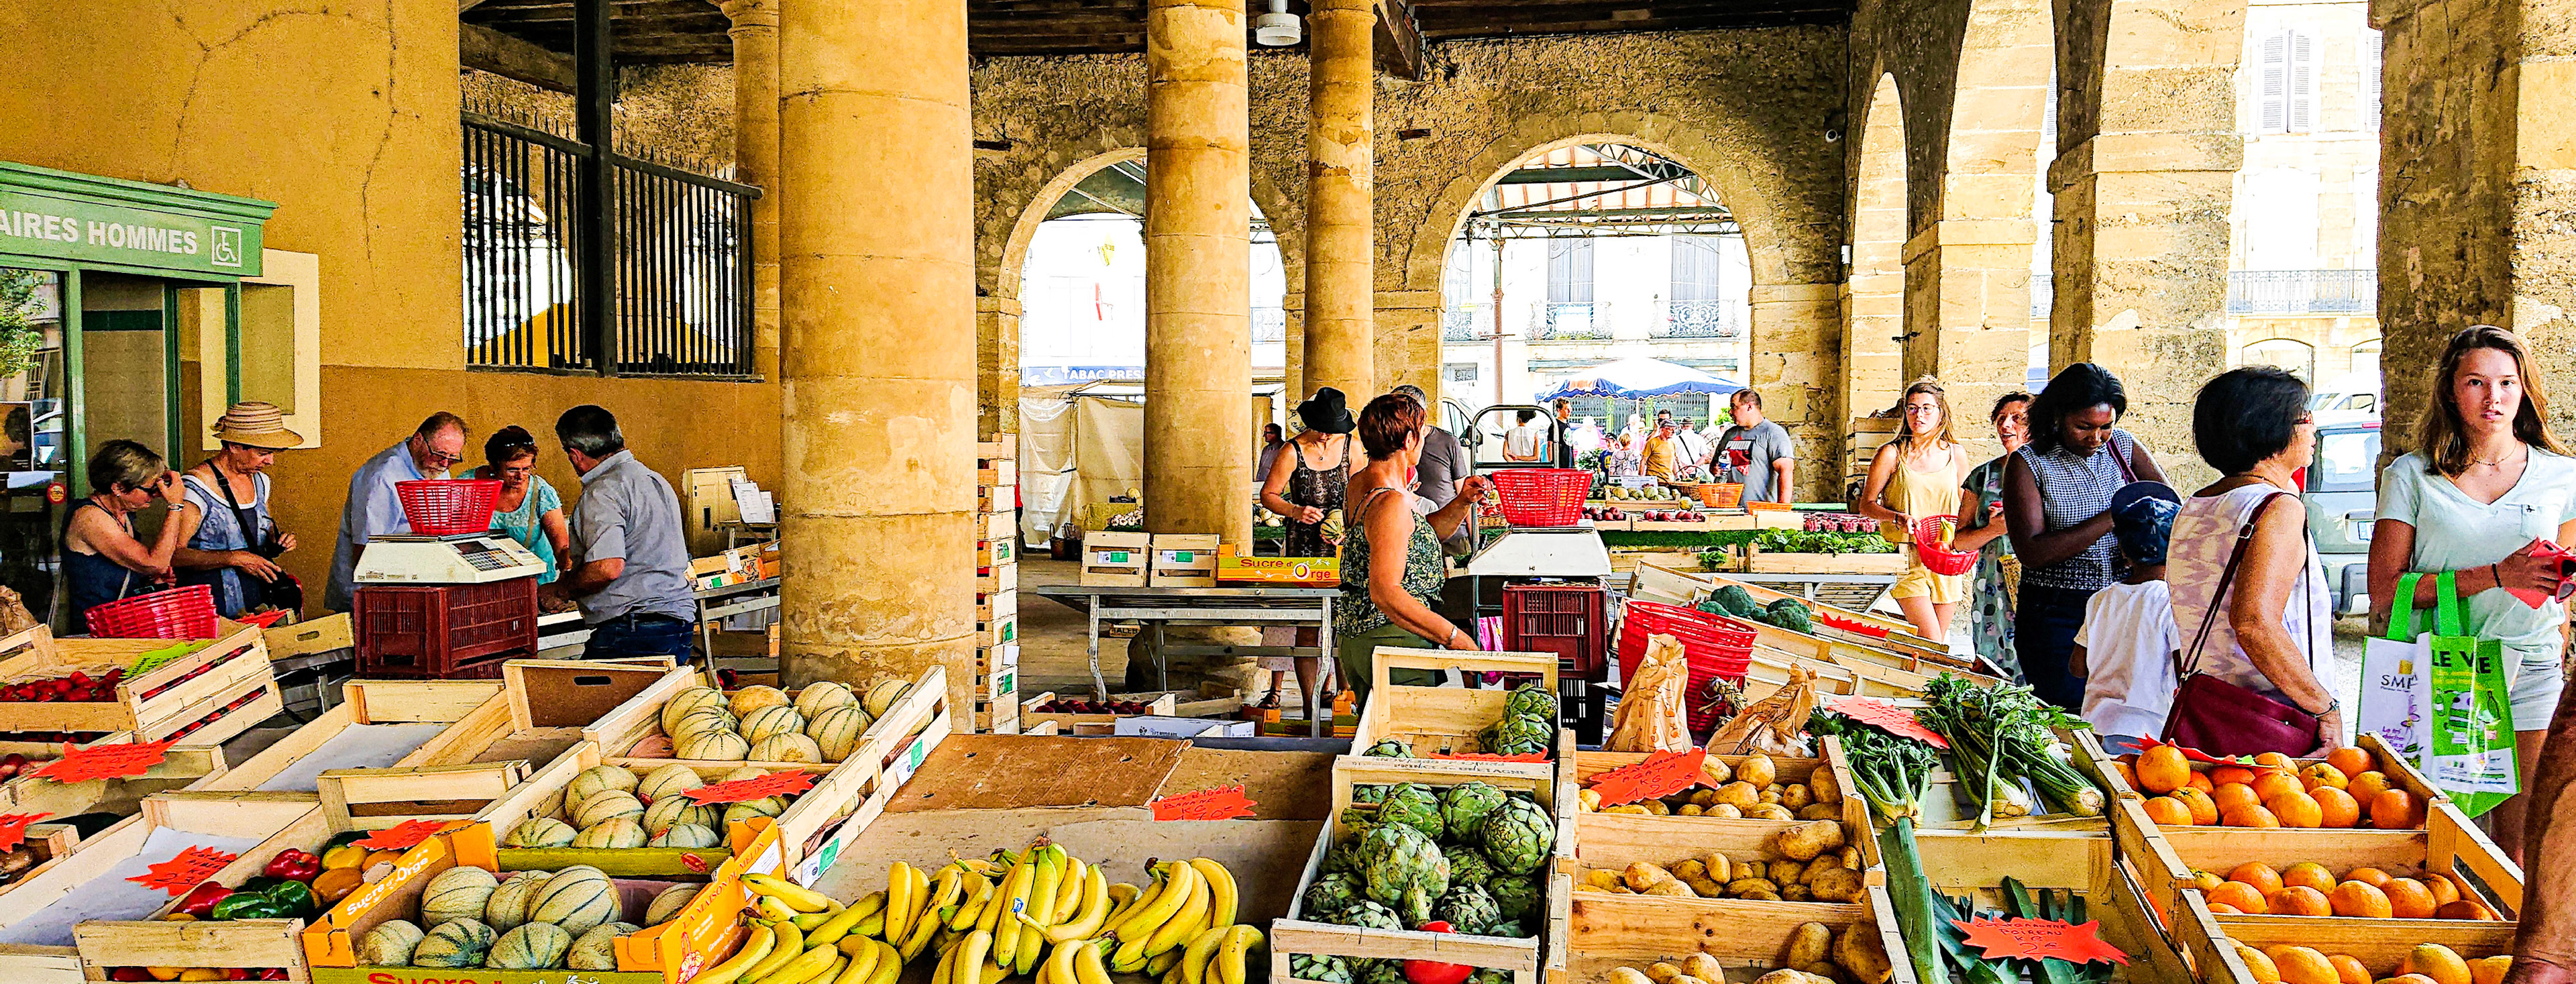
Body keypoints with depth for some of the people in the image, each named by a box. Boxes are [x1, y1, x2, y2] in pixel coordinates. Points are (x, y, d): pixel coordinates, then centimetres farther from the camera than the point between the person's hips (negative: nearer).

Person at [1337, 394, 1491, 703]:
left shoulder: (1359, 484, 12)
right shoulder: (1392, 503, -19)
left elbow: (1420, 535, 26)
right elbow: (1385, 592, -26)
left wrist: (1462, 502, 11)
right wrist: (1453, 637, -22)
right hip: (1393, 641, -11)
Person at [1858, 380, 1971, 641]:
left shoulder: (1955, 453, 7)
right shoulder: (1891, 455, -4)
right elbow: (1867, 505, 1)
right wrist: (1898, 518, -18)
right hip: (1905, 557, -4)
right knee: (1931, 643, -14)